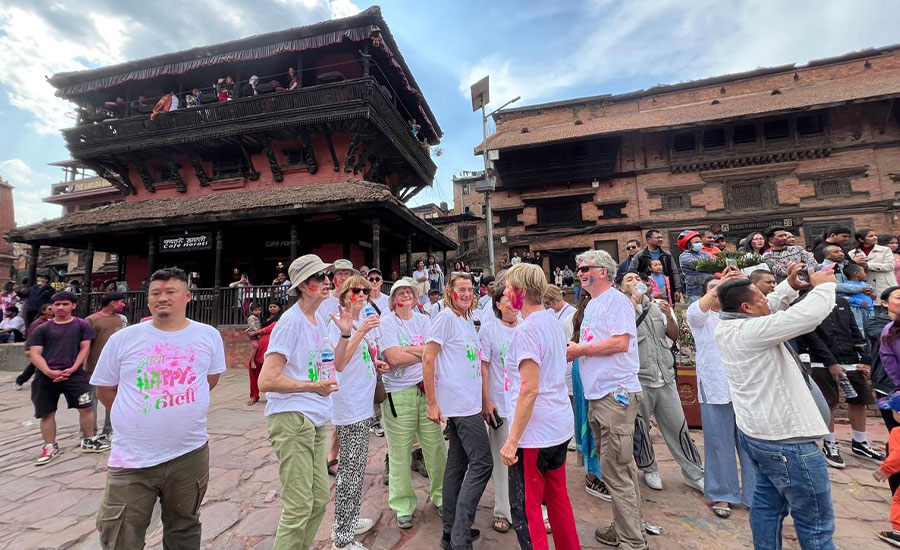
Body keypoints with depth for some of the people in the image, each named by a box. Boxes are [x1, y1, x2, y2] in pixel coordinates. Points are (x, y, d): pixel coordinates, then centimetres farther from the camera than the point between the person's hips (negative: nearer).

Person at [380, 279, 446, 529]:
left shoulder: (424, 320, 10)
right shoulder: (386, 321, -2)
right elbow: (394, 358, -13)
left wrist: (406, 349, -14)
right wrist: (424, 351, -6)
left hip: (427, 389, 3)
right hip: (398, 393, -3)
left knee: (436, 447, 10)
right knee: (400, 452, 7)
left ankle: (440, 495, 32)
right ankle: (403, 506, 27)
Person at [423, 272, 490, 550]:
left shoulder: (468, 321, 13)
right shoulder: (446, 317, -12)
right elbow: (427, 359, -15)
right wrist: (432, 403, -15)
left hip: (468, 402, 8)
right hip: (460, 403, -8)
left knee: (457, 464, 14)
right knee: (481, 464, -4)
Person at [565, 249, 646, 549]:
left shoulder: (616, 300, -10)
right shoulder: (592, 305, 17)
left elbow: (620, 343, -21)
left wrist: (581, 349, -13)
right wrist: (573, 352, 5)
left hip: (617, 394, -9)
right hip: (598, 395, 9)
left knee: (616, 471, -2)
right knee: (620, 467, 19)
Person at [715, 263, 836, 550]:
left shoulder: (726, 327, 2)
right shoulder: (750, 331, -26)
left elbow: (768, 311, 18)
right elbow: (811, 314, -25)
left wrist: (790, 286, 9)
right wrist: (824, 285, -6)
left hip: (755, 432, 9)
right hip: (786, 440, -9)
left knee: (768, 504, 23)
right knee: (816, 523, 7)